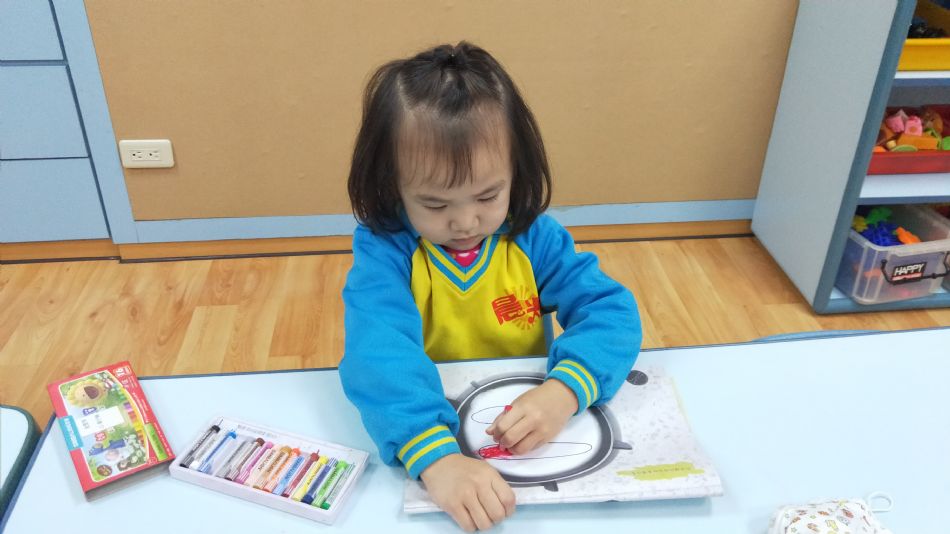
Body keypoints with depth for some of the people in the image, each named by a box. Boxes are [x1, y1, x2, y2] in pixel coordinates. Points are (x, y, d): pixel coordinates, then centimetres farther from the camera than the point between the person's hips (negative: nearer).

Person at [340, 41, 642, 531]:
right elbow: (379, 352, -30)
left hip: (529, 442, 2)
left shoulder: (534, 237, -7)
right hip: (429, 431, -1)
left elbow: (609, 310, -13)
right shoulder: (384, 250, -15)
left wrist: (564, 390, -32)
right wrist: (435, 456, -46)